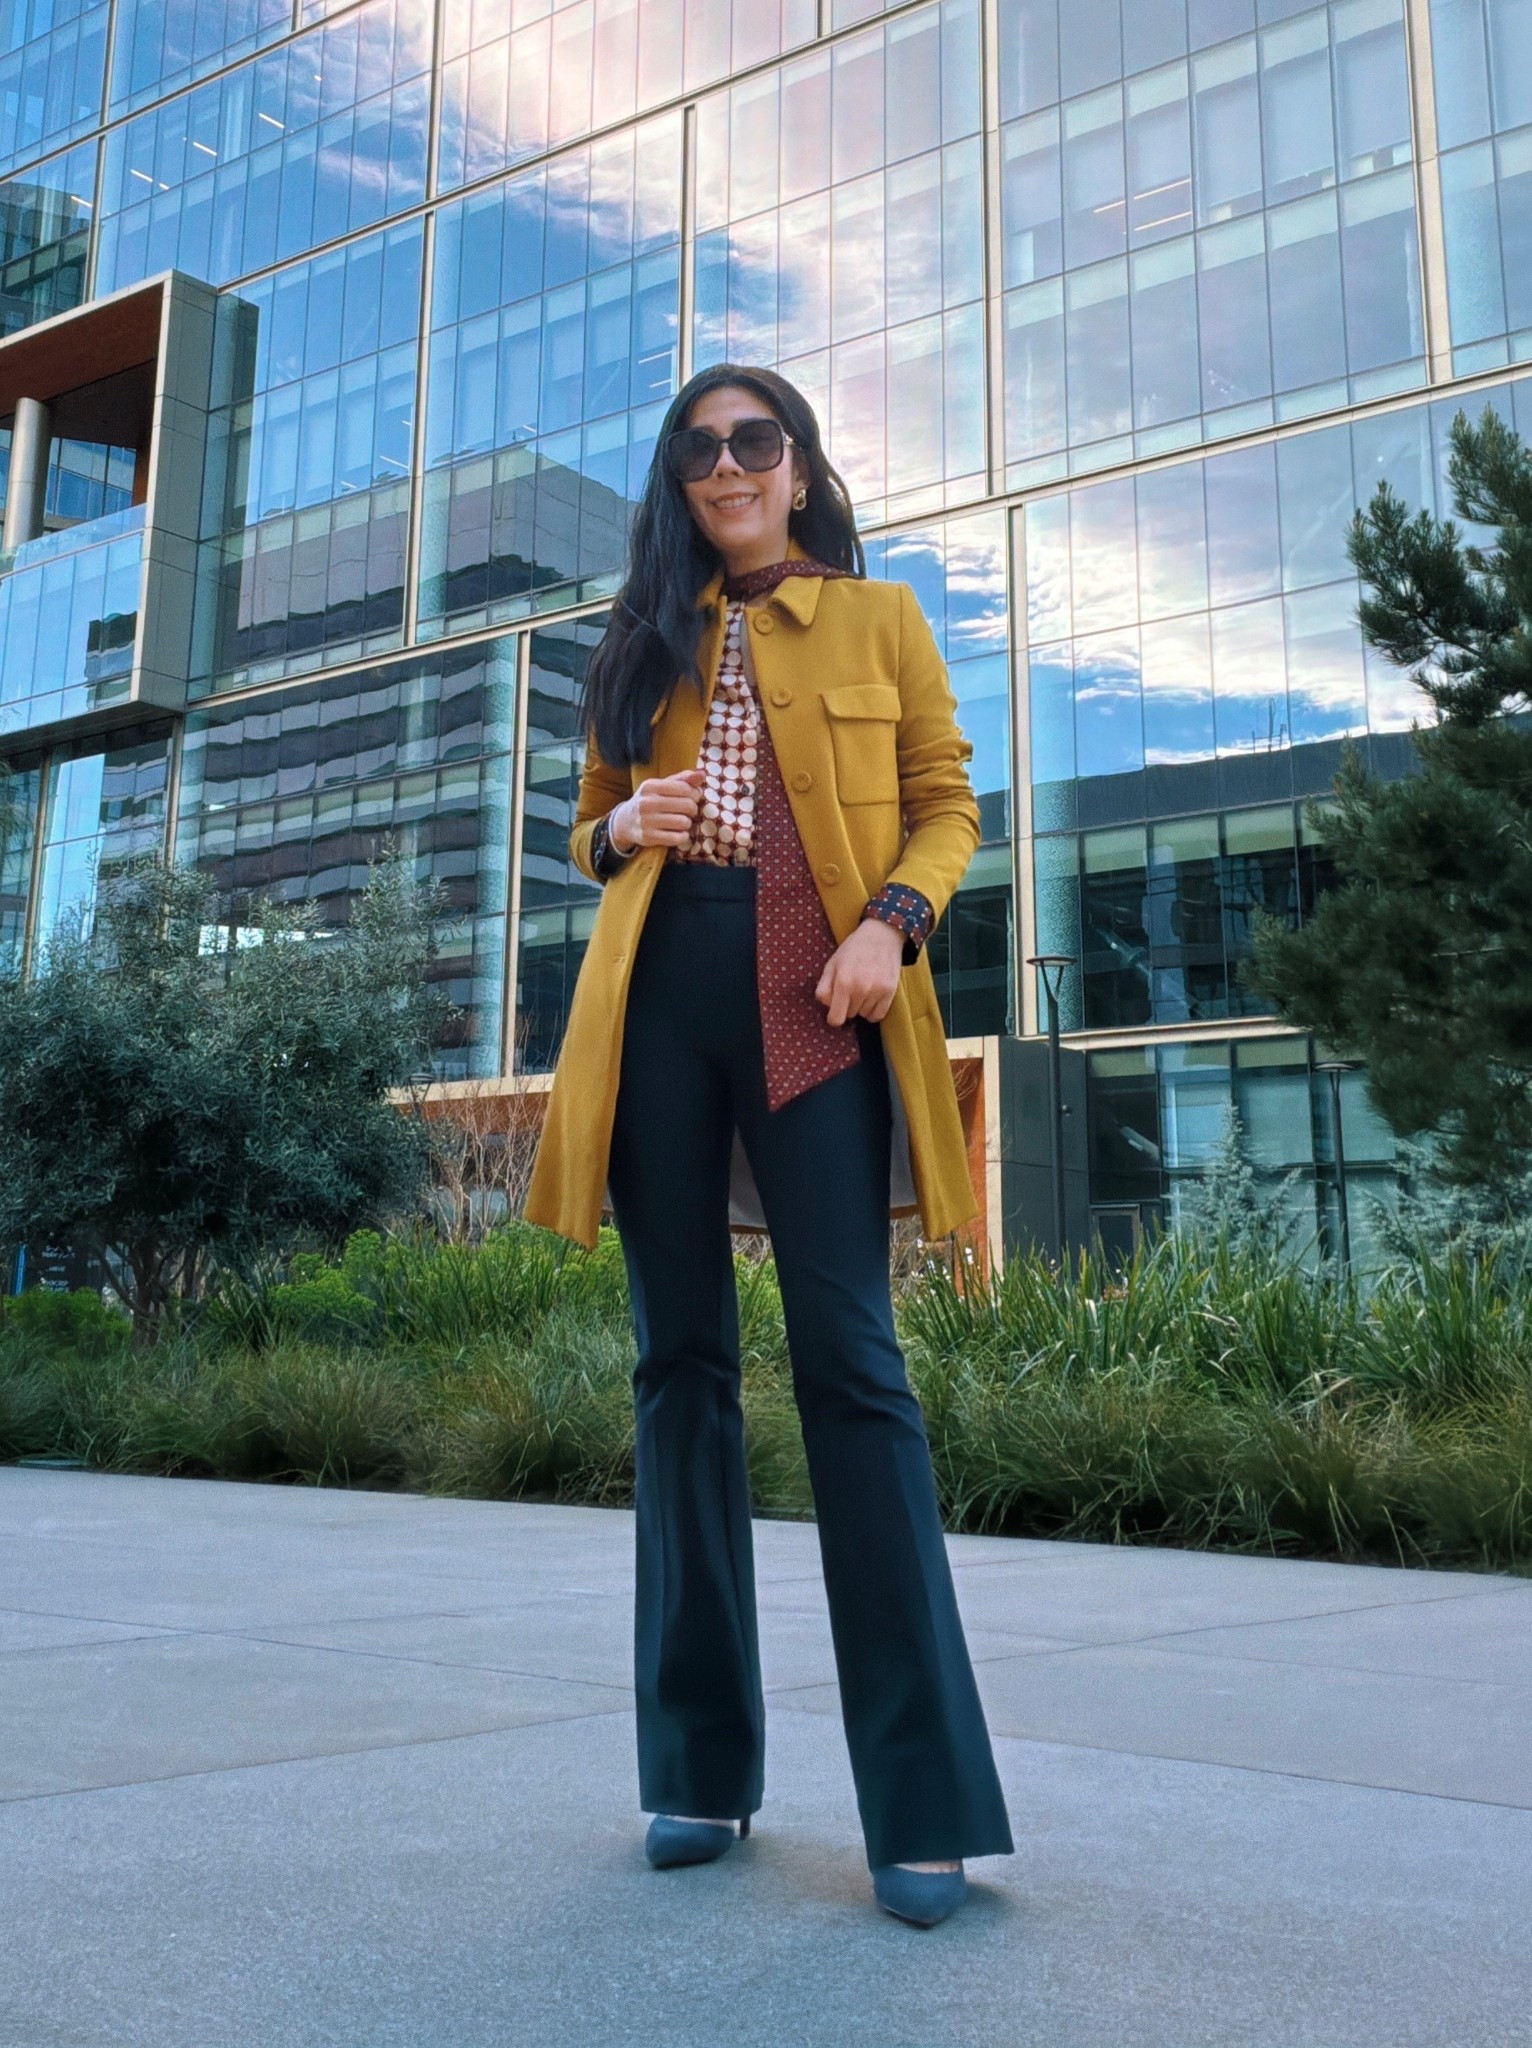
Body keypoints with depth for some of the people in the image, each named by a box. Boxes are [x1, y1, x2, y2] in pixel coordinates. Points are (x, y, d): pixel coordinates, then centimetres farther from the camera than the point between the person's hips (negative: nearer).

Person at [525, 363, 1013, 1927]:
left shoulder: (880, 619, 15)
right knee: (681, 1357, 2)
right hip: (660, 995, 3)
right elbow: (590, 825, 25)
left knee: (847, 1353, -12)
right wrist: (623, 828, 1)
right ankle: (700, 1767, 12)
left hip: (818, 1003, -3)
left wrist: (893, 920, -10)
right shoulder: (646, 642, 22)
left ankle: (923, 1804, -5)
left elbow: (945, 802, 9)